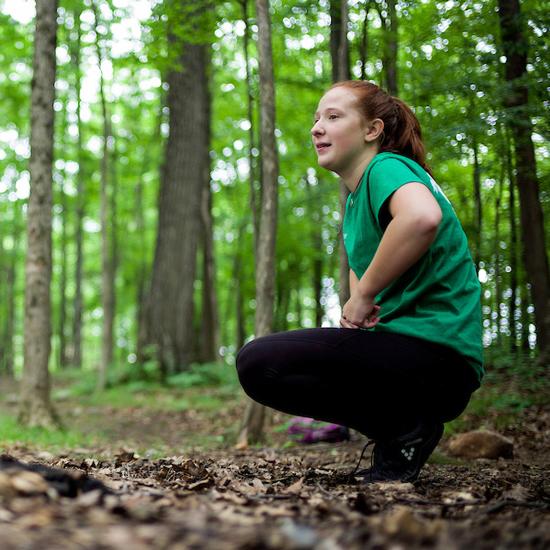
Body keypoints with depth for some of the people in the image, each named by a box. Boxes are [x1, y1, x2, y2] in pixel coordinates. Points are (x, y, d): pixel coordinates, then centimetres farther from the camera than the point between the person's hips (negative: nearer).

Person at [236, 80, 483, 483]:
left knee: (258, 362, -17)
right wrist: (355, 305, 12)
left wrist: (364, 294, -21)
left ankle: (404, 429, -8)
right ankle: (404, 426, 10)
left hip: (436, 351, -10)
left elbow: (422, 217, -34)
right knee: (259, 361, 21)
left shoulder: (387, 167, -10)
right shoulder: (357, 195, 19)